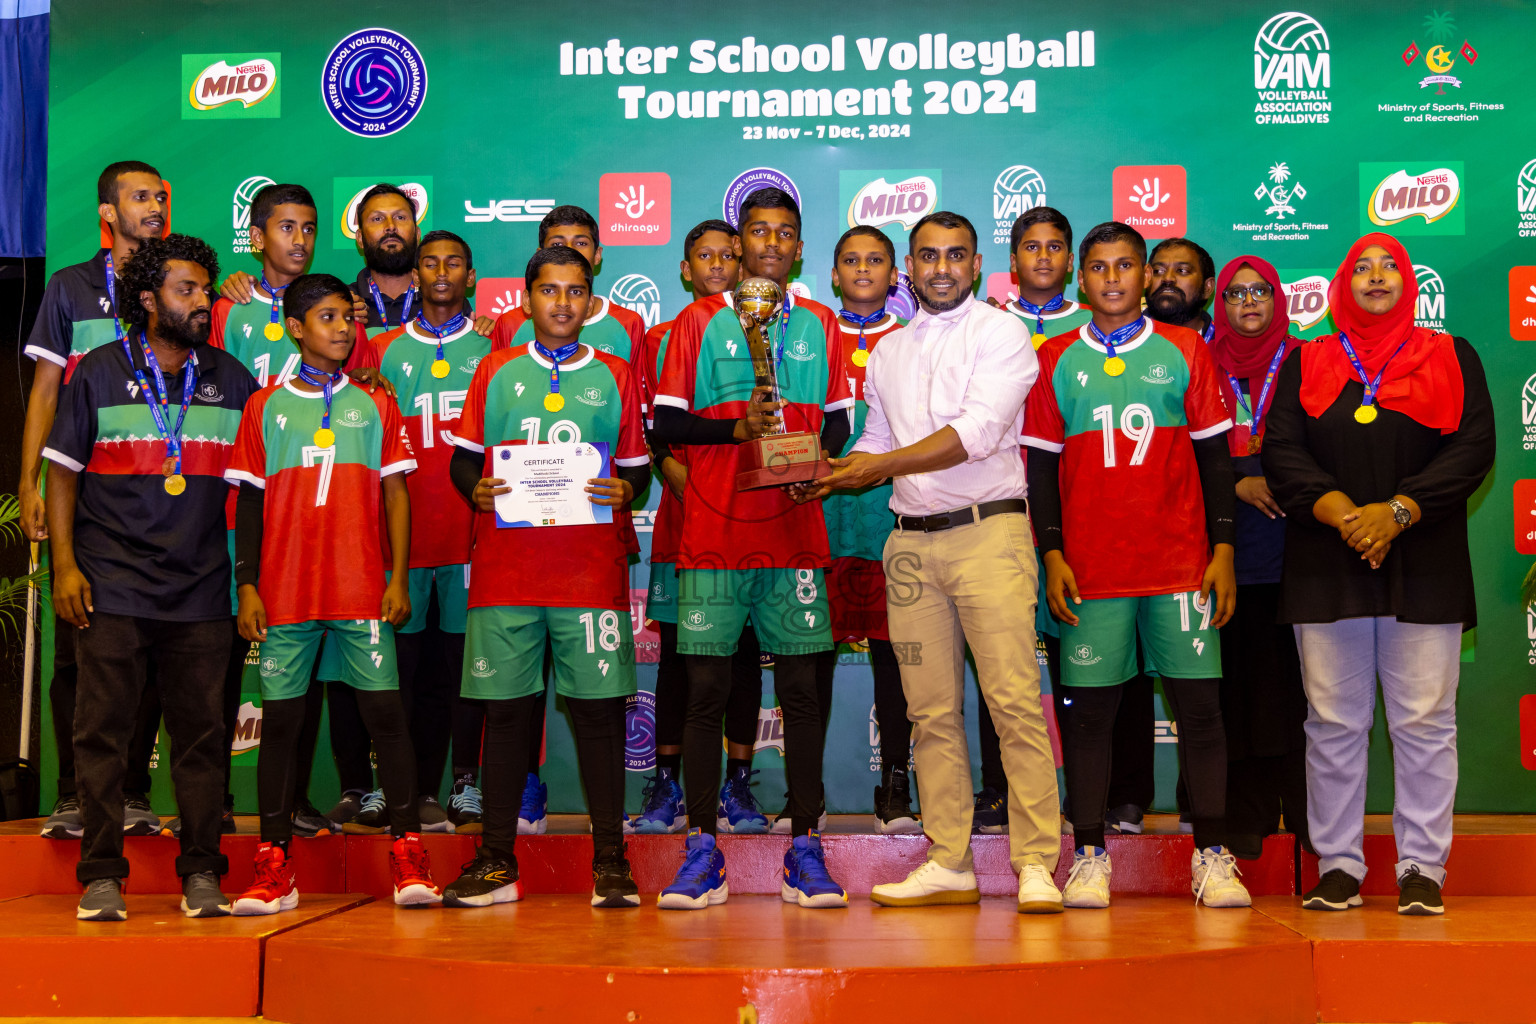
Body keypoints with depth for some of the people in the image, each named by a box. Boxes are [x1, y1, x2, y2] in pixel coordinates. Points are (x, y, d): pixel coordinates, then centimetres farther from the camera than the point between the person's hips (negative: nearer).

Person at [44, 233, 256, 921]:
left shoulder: (232, 380, 12)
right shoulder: (99, 373, 7)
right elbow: (62, 470, 6)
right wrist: (64, 562, -3)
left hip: (202, 592, 2)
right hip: (111, 586, -1)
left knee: (200, 731, 2)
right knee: (101, 730, -1)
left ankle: (201, 873, 10)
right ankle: (101, 875, 8)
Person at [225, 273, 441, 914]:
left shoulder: (374, 406, 10)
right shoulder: (264, 407, 9)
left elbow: (395, 495, 8)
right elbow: (249, 503, 9)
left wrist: (399, 579, -1)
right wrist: (246, 587, 1)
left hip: (363, 591, 0)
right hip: (285, 592, 1)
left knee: (385, 712, -5)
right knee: (280, 718, 3)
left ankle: (409, 860, 1)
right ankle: (273, 868, 10)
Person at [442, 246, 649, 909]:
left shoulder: (614, 377, 12)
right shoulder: (496, 372, 13)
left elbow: (637, 466, 13)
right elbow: (463, 455, 14)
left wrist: (624, 490, -9)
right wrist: (476, 489, -7)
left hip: (592, 570, 0)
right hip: (505, 568, 1)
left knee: (598, 707, -1)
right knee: (505, 708, 3)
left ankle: (610, 859, 7)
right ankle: (497, 860, 13)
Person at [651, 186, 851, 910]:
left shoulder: (819, 325, 14)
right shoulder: (699, 321, 7)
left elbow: (837, 422, 15)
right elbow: (667, 424, 2)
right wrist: (736, 428, -14)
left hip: (794, 534, 2)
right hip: (713, 535, -2)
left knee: (801, 690, 2)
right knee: (706, 690, -1)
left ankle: (804, 852, 9)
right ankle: (702, 853, 7)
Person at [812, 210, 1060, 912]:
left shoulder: (1001, 333, 0)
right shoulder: (888, 350, 20)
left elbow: (979, 431, -13)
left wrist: (884, 464, -14)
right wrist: (829, 476, 4)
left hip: (988, 532, -5)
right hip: (910, 540, 5)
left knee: (1014, 701, -9)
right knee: (931, 710, 5)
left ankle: (1036, 864, -3)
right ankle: (949, 864, 11)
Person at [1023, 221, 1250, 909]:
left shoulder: (1185, 352, 7)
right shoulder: (1057, 360, 7)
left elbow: (1214, 456, 7)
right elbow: (1041, 464, 7)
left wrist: (1223, 548, 0)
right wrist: (1052, 555, -2)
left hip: (1181, 563, 0)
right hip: (1090, 568, 0)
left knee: (1198, 702, 1)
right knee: (1089, 706, 2)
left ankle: (1211, 855, 11)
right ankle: (1089, 856, 11)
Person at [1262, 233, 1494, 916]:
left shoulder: (1451, 359, 11)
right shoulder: (1306, 364, 13)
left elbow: (1473, 448, 0)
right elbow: (1281, 451, 2)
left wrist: (1396, 512, -13)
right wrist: (1340, 513, -14)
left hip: (1422, 568, 0)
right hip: (1326, 568, 1)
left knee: (1425, 721, -1)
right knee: (1333, 721, 2)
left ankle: (1422, 868, 9)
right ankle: (1337, 866, 10)